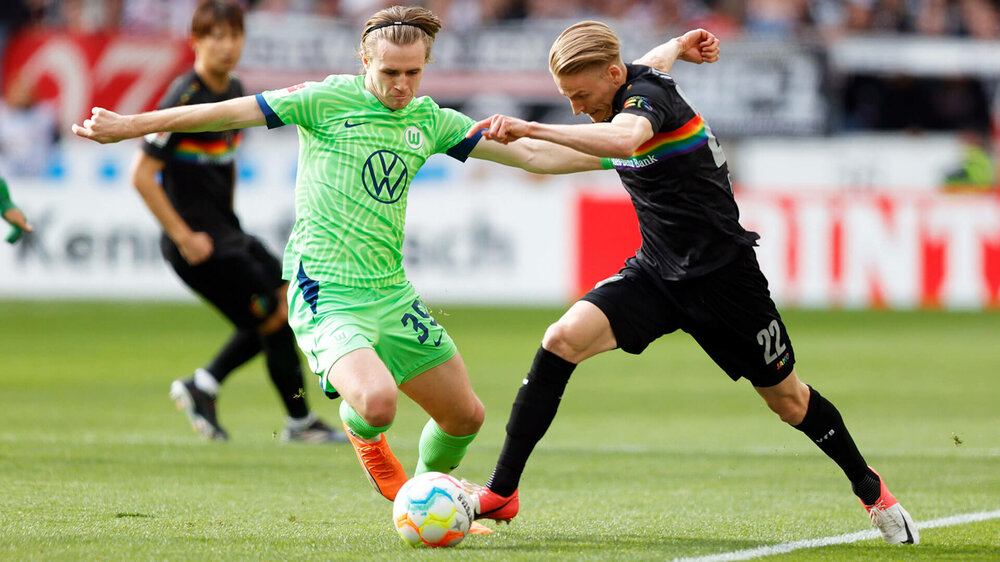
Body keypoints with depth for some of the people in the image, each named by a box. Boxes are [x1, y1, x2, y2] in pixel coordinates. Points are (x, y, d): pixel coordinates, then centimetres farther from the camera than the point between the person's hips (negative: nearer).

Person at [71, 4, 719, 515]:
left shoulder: (430, 120, 8)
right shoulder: (329, 100, -7)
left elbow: (528, 152, 11)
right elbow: (232, 112, -6)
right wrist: (131, 125, -9)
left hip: (392, 296, 6)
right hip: (326, 294, -6)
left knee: (466, 415, 8)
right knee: (377, 400, -30)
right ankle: (364, 436, 9)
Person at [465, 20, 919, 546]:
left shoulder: (649, 94, -22)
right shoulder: (619, 103, 3)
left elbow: (624, 140, -47)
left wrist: (532, 128, -51)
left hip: (722, 275, -7)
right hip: (657, 271, 7)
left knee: (787, 399, 8)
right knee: (562, 340, -17)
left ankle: (871, 489, 34)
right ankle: (501, 493, -17)